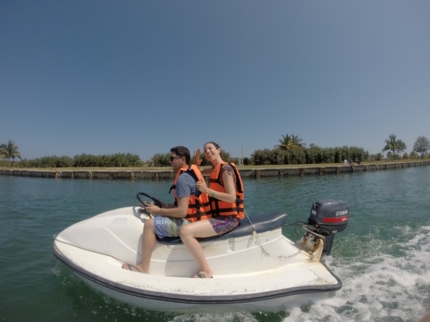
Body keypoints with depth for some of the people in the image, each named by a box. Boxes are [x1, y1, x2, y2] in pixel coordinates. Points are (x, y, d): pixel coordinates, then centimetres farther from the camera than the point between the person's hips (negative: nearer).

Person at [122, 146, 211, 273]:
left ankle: (143, 267, 2)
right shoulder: (193, 171, 10)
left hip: (189, 223, -11)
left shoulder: (183, 178, -20)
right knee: (158, 219, 24)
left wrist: (159, 211, -10)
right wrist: (166, 206, 11)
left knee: (150, 224, -10)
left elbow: (182, 211, -24)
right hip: (197, 219, 11)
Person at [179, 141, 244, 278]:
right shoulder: (216, 168, 13)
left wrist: (207, 190, -23)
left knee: (185, 231, -25)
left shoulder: (226, 169, -15)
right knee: (188, 225, 29)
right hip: (219, 215, 11)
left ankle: (206, 271, -13)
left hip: (227, 219, -11)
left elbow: (232, 197, -23)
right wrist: (196, 161, 5)